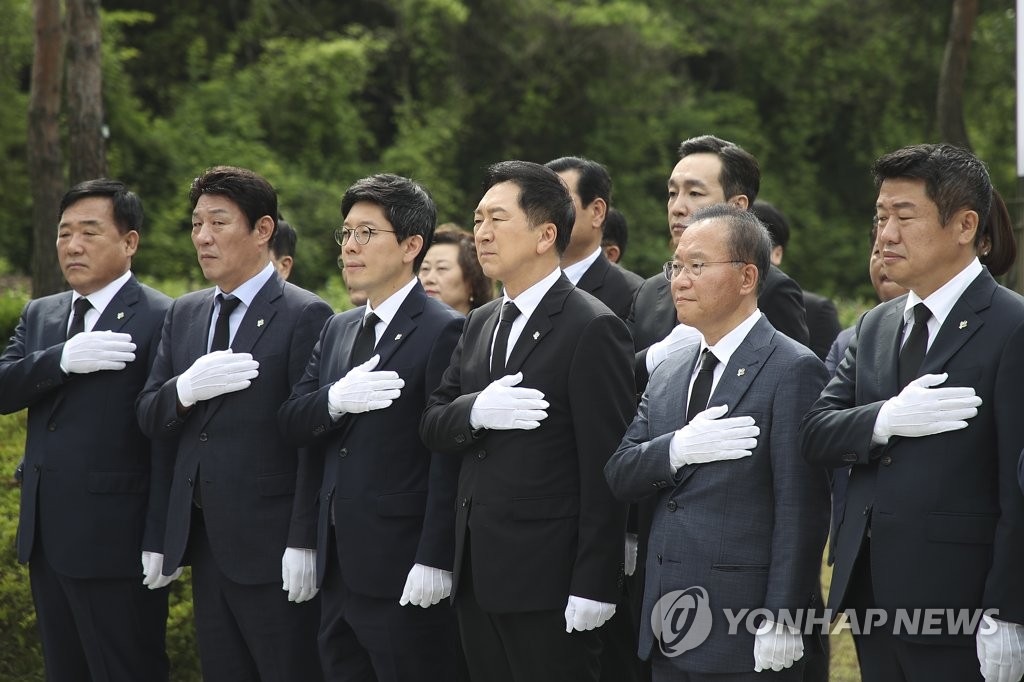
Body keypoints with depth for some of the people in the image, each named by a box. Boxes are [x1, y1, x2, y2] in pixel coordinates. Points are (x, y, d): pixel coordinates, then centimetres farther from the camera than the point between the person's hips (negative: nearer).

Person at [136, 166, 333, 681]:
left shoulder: (305, 317, -8)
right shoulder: (183, 315, 14)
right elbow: (148, 417, 12)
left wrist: (304, 543, -17)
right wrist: (184, 390, -12)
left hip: (271, 544, -7)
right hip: (203, 541, 7)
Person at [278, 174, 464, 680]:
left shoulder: (444, 332, -9)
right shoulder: (337, 330, 17)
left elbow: (448, 456, -14)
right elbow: (292, 422, 9)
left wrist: (433, 562, -19)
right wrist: (335, 400, -13)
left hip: (403, 578, -7)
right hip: (338, 571, 8)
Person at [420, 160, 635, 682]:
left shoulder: (592, 329, -9)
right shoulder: (481, 324, 16)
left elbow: (603, 467, -13)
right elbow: (432, 425, 11)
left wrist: (593, 586, -17)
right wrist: (474, 411, -13)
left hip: (548, 581, -7)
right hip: (478, 579, 7)